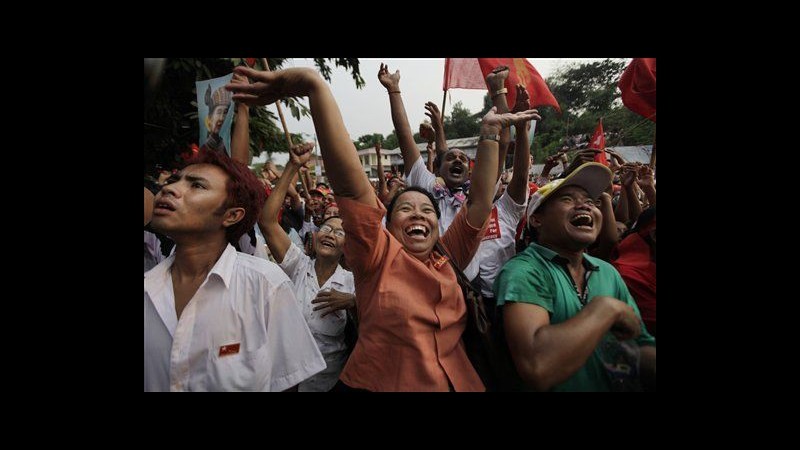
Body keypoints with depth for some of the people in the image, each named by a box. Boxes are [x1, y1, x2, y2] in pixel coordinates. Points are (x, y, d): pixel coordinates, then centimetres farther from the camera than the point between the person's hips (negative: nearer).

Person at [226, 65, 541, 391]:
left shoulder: (448, 260, -2)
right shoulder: (379, 256, -14)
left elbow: (480, 200, -4)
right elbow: (351, 185, -27)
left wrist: (489, 133, -10)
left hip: (456, 383, 5)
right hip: (377, 385, -4)